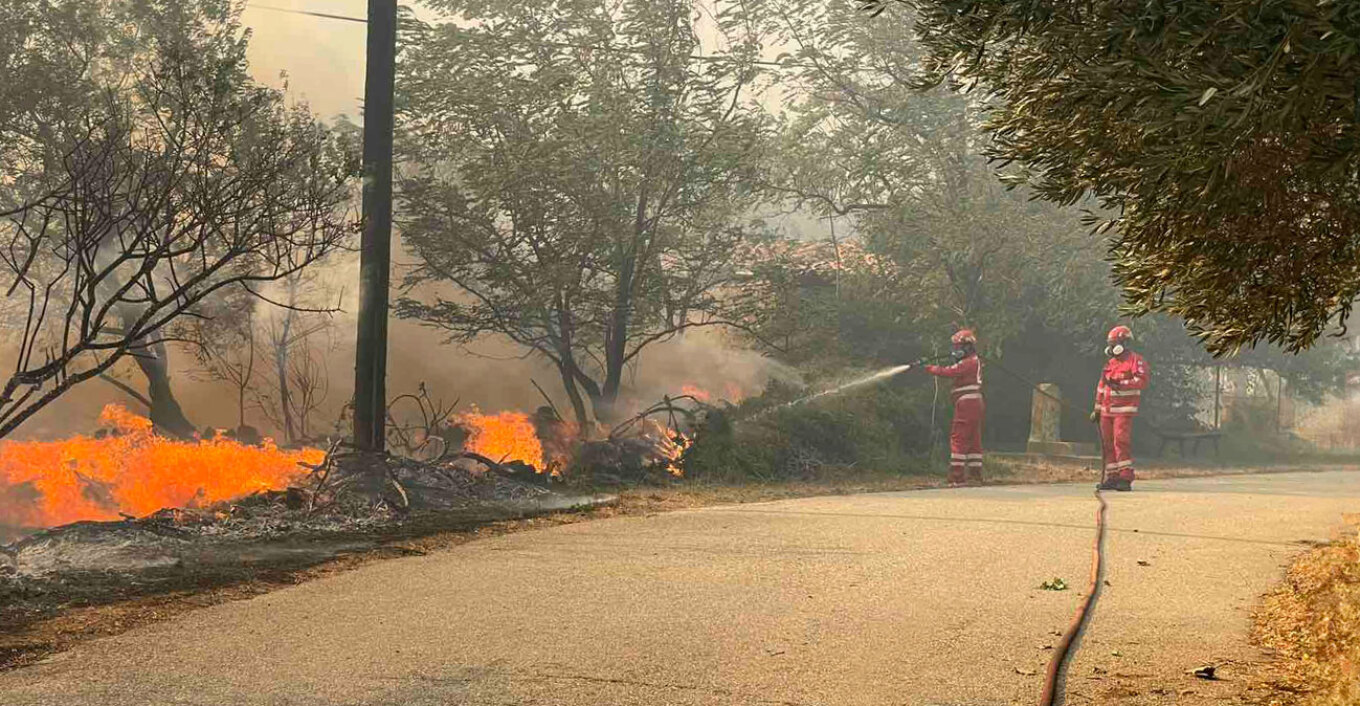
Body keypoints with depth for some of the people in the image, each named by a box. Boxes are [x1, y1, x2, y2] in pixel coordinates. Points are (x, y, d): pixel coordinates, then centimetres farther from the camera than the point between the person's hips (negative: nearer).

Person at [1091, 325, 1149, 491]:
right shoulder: (1110, 363, 19)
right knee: (1108, 443, 5)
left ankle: (1126, 479, -14)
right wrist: (1097, 409, 21)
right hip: (1107, 410, 7)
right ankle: (1112, 478, 10)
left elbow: (1142, 380, -18)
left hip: (1124, 410, -7)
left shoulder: (1136, 360, -3)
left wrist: (1121, 384, -24)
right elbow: (1101, 386, 23)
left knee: (1121, 441, -15)